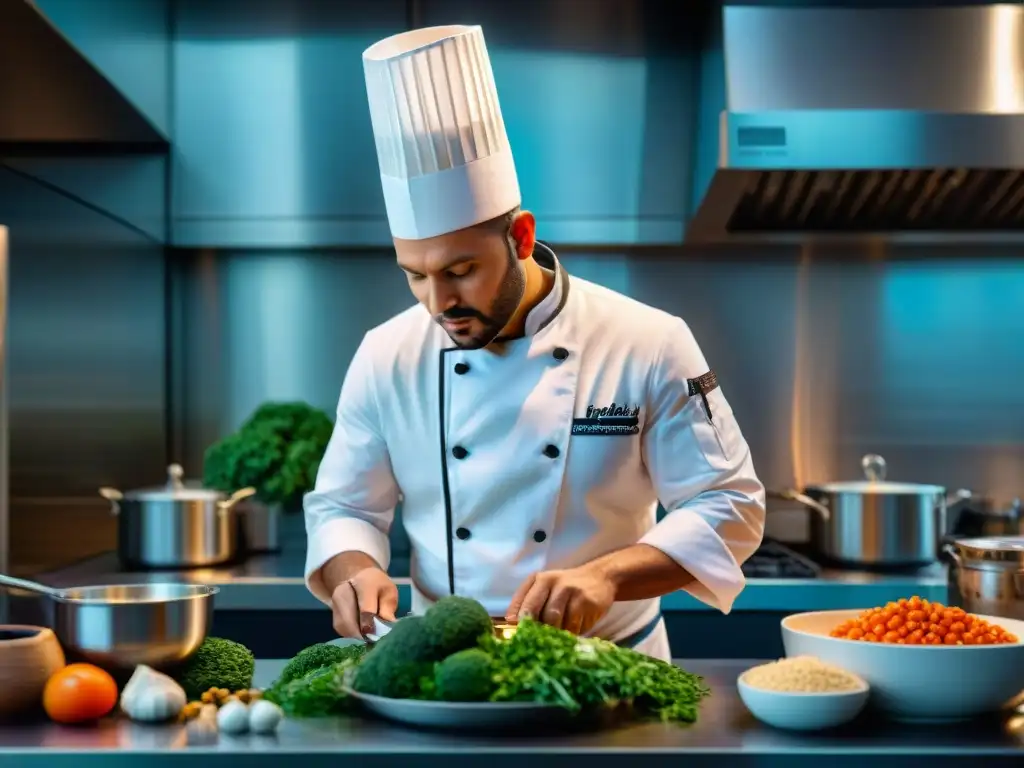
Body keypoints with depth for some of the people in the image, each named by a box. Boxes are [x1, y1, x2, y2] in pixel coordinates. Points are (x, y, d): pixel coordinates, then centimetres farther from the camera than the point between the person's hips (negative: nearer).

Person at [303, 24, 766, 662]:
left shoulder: (648, 346, -8)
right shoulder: (388, 357, -1)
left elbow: (729, 508, -5)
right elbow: (342, 509, 9)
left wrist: (607, 574, -20)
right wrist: (357, 572, -13)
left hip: (610, 668, -2)